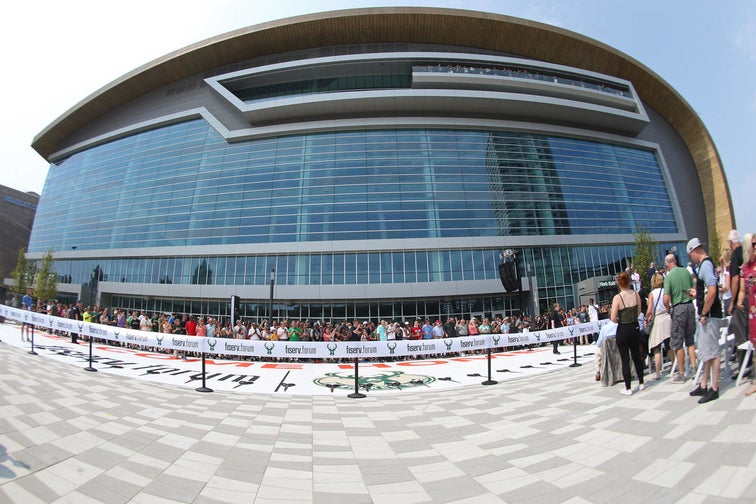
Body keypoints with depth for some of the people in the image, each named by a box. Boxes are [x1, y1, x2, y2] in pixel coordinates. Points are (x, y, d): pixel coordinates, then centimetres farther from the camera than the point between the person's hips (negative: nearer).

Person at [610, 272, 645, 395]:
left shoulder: (617, 297, -18)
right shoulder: (636, 294, -4)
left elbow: (613, 319, -17)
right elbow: (639, 312, 7)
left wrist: (620, 320, 4)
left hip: (623, 330, -5)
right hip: (635, 328, 5)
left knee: (625, 359, 3)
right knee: (637, 356, 20)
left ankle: (628, 389, 10)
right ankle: (641, 383, 33)